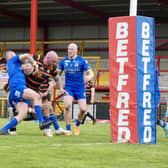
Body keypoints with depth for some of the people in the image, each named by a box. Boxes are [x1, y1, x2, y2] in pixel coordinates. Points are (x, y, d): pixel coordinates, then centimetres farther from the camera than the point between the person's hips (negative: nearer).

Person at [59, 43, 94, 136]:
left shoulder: (82, 61, -3)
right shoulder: (64, 61, 5)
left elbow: (90, 73, -3)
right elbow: (58, 73, 14)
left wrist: (88, 77, -25)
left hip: (80, 88, -1)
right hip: (68, 87, 1)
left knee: (83, 109, -7)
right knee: (67, 106, -20)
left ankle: (77, 125, 25)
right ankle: (68, 129, -8)